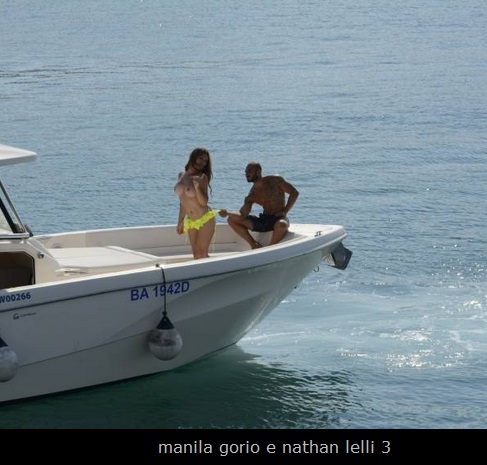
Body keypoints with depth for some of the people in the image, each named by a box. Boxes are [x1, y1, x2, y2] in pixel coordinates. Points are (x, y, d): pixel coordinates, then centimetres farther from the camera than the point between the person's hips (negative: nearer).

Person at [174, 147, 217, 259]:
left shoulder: (202, 178, -8)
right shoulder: (182, 175, 8)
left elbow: (203, 202, -14)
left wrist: (197, 187, -29)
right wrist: (180, 221, 17)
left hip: (205, 219, -5)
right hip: (190, 221, 5)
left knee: (202, 253, -11)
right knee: (196, 254, 3)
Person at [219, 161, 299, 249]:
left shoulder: (275, 180, -4)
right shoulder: (251, 196, 6)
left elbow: (294, 193, -2)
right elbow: (242, 215, -5)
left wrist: (285, 211, -10)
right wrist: (227, 213, -24)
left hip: (279, 219, -5)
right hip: (263, 221, 5)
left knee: (282, 225, -44)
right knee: (231, 219, -2)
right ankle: (254, 245, -6)